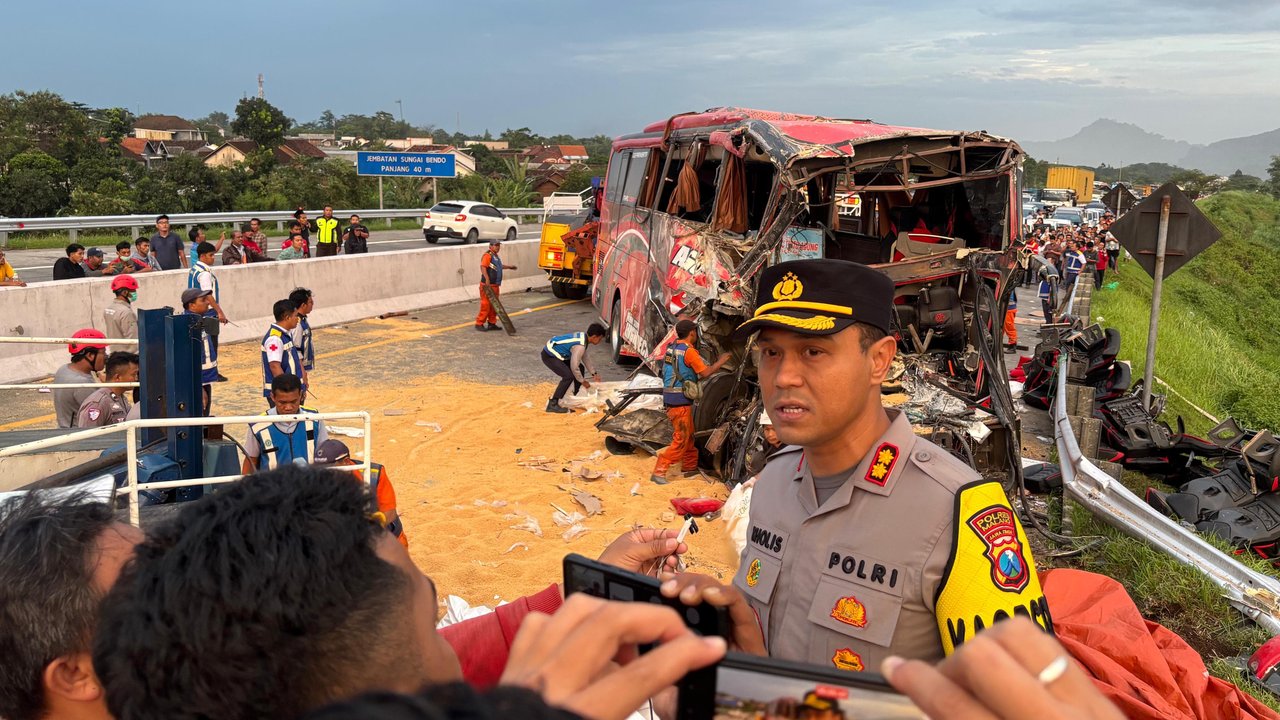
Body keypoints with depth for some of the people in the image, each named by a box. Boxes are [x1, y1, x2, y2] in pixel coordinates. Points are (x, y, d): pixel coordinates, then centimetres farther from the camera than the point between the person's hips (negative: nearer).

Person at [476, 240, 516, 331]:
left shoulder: (496, 256, 19)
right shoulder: (487, 256, -13)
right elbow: (483, 267, -27)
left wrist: (509, 267, 46)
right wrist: (487, 278, -39)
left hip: (495, 285, 10)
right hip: (487, 285, -10)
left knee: (494, 306, 13)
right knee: (485, 305, -7)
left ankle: (492, 323, 20)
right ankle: (479, 323, 1)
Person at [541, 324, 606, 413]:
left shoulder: (583, 337, 2)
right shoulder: (580, 346, -28)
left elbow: (585, 358, 17)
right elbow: (574, 366, -24)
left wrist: (594, 374, 18)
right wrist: (583, 381, -10)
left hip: (554, 351, 10)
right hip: (549, 356, -10)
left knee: (580, 368, 15)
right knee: (568, 376, -23)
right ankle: (552, 404, -17)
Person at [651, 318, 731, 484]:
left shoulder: (672, 347, 11)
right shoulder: (689, 351, -15)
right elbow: (705, 373, -15)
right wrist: (720, 362, -1)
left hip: (671, 397, 9)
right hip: (680, 400, -9)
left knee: (688, 435, 20)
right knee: (681, 440, -4)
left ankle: (690, 468, 30)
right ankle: (659, 472, -7)